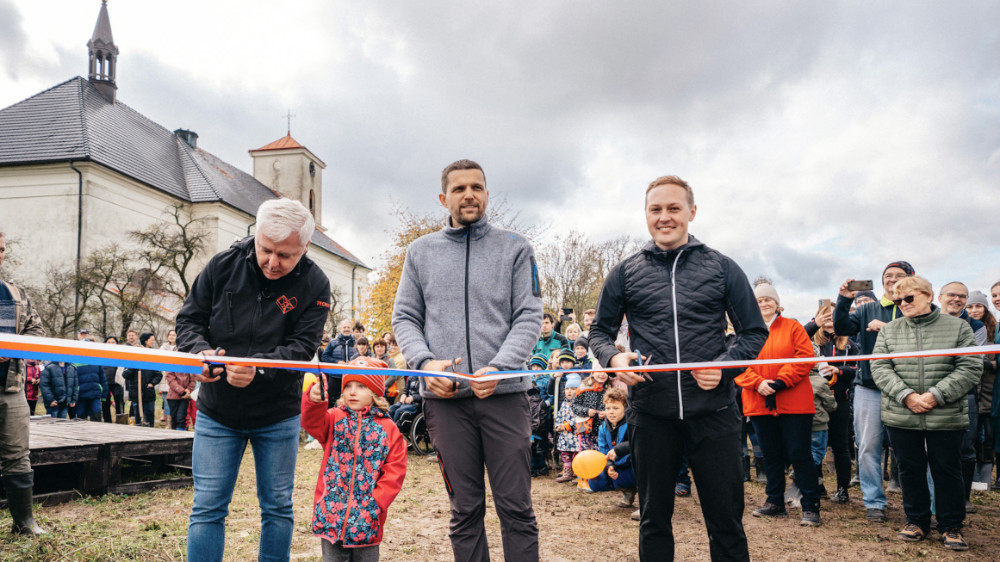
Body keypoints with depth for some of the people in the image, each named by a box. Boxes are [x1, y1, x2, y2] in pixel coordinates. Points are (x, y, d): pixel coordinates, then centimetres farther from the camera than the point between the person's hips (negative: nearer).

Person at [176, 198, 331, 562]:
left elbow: (302, 346, -17)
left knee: (277, 507, 11)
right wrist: (200, 351, -22)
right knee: (208, 509, 3)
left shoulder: (314, 285, -11)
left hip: (278, 416, 0)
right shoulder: (223, 266, -7)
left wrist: (258, 367, -34)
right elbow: (189, 319, 0)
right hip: (217, 412, 1)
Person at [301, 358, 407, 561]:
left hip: (367, 515, 0)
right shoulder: (335, 419, 3)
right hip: (332, 510, 1)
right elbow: (312, 423, -18)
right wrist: (314, 399, -40)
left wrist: (376, 502, -12)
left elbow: (395, 470, -2)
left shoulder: (387, 428, 0)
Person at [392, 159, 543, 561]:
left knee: (516, 508, 1)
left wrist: (498, 367, -14)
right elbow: (405, 318, 12)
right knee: (465, 509, 9)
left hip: (505, 392, -1)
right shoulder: (420, 251, 13)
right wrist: (424, 363, -7)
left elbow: (528, 317, 1)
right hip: (445, 396, 2)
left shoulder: (515, 249, 7)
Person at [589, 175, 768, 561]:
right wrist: (613, 357, -10)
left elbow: (754, 333, 7)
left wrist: (725, 366, -11)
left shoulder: (722, 269, 5)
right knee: (654, 518, 14)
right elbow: (600, 331, 13)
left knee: (726, 520, 7)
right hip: (650, 413, 1)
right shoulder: (625, 273, 6)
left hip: (712, 411, -1)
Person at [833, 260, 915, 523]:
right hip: (870, 388, 2)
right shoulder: (867, 310, 13)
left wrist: (888, 329, -17)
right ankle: (874, 501, 9)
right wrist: (844, 300, -14)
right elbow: (841, 328, -1)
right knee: (869, 447, 1)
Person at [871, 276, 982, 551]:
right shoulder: (889, 331, 7)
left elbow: (971, 368, -6)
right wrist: (906, 396, -15)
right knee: (910, 470, 10)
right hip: (901, 418, 2)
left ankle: (951, 526, 22)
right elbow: (880, 368, 0)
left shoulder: (958, 327, 1)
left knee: (947, 471, 7)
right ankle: (916, 521, 26)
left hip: (946, 417, -2)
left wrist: (936, 395, -16)